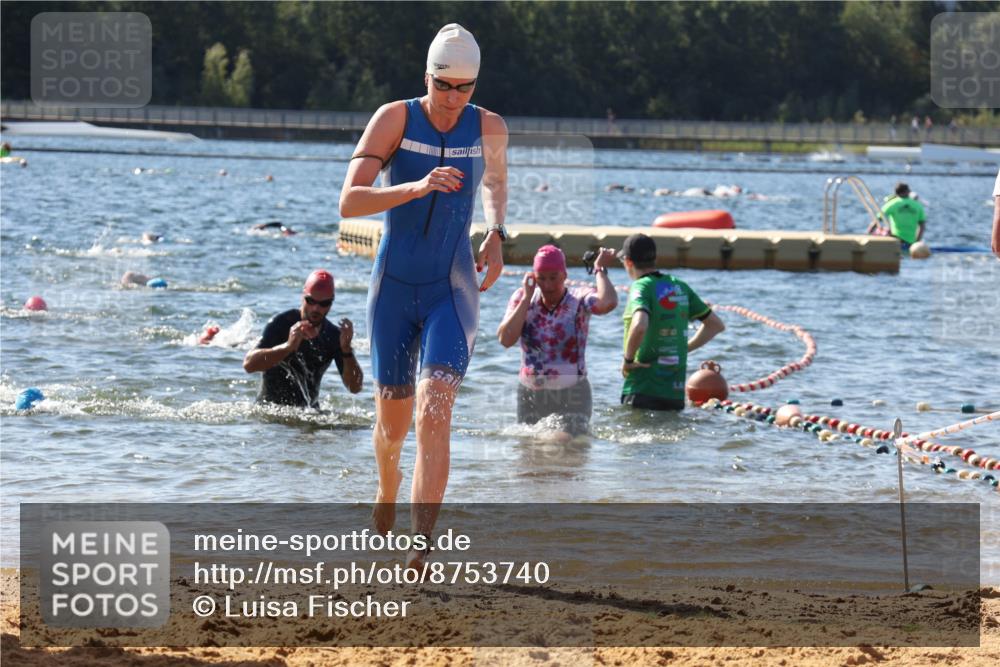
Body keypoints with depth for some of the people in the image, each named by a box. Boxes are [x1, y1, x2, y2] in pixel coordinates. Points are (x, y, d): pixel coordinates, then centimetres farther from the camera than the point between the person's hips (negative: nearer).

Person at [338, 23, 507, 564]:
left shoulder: (489, 128, -1)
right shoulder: (395, 118, -9)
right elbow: (349, 201, -20)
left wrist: (496, 235, 9)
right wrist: (417, 187, -34)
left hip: (452, 291, 0)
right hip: (394, 289, 0)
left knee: (435, 411, -20)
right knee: (393, 421, 11)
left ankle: (421, 544, -27)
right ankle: (387, 487, 48)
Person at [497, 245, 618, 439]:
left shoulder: (579, 300, -8)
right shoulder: (522, 298, 2)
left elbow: (608, 303, -31)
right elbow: (505, 339, -12)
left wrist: (600, 269, -17)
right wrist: (526, 299, -12)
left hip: (571, 395, -4)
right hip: (531, 395, 4)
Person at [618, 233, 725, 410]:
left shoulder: (641, 288, -11)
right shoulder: (679, 287, 11)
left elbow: (639, 326, -32)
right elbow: (716, 325, 19)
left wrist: (628, 359, -16)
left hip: (643, 392, -6)